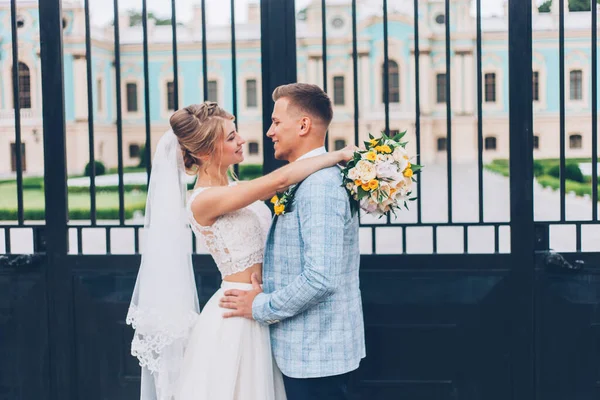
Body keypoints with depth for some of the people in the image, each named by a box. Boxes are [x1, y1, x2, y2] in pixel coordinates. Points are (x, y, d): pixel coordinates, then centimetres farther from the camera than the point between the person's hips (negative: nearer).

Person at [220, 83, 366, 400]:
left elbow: (321, 277, -27)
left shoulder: (319, 186, -21)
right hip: (309, 349, 9)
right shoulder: (311, 180, 11)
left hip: (315, 353, -9)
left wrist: (261, 308, -15)